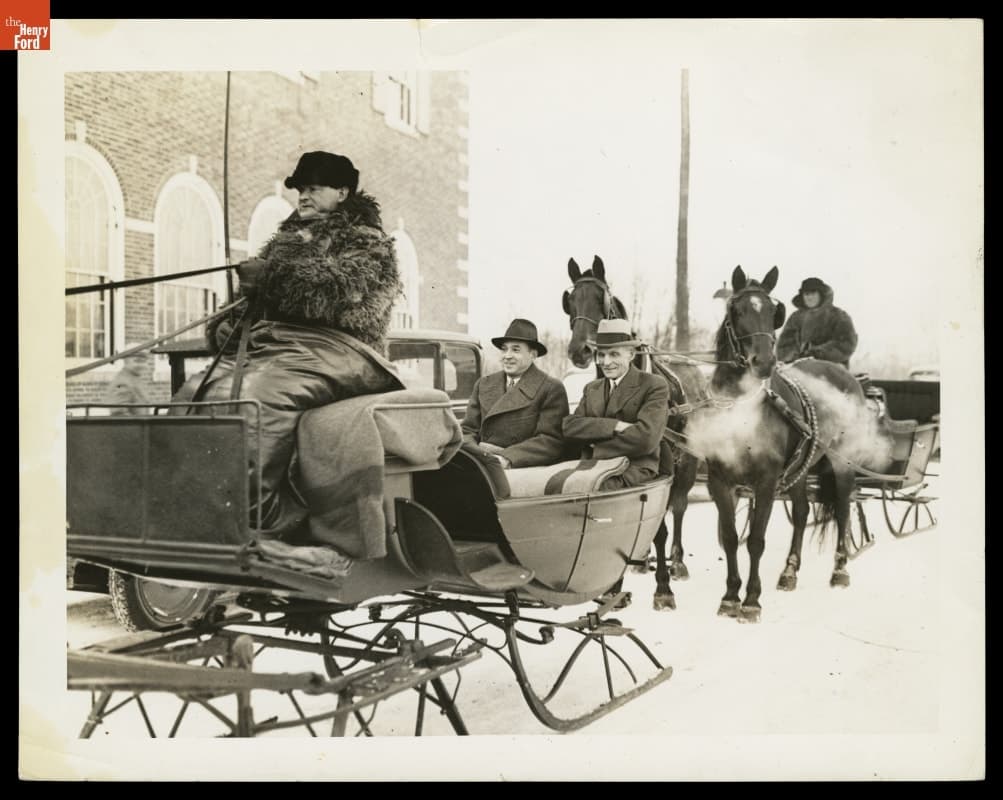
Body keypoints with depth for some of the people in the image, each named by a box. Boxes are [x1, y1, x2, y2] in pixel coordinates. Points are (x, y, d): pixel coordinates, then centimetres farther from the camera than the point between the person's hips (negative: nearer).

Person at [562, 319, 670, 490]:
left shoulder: (654, 386, 1)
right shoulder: (591, 389, 20)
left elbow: (646, 438, -13)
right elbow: (570, 426, 2)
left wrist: (596, 448, -4)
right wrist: (614, 426, -13)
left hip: (633, 475, -6)